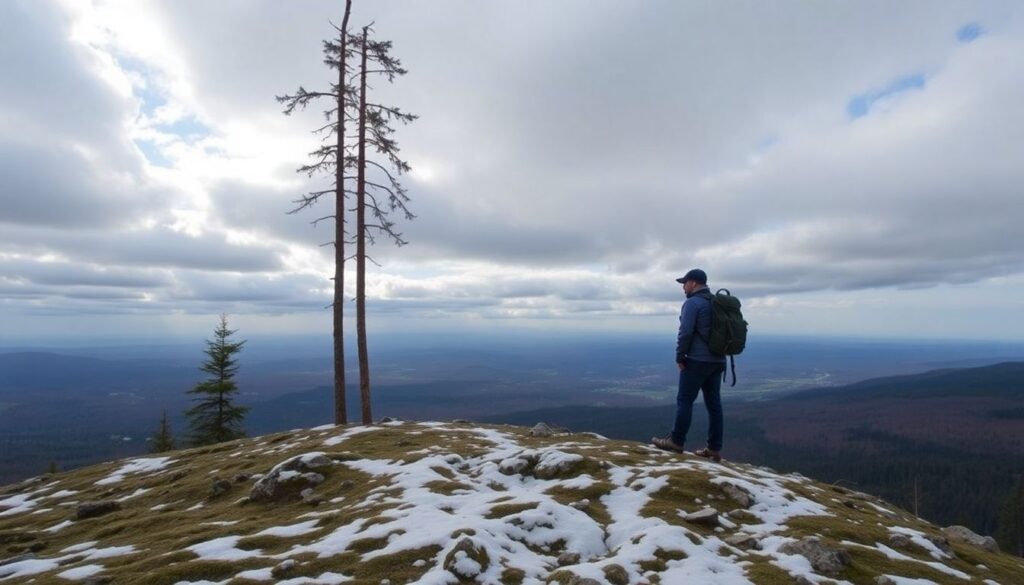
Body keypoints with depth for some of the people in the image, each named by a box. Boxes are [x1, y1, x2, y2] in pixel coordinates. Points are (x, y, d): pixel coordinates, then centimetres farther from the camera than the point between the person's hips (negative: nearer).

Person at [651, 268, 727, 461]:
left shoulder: (692, 303, -10)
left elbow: (685, 333, -17)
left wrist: (680, 357, -8)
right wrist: (718, 354, 17)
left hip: (697, 360, -8)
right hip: (718, 361, 8)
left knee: (685, 400, 0)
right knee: (714, 403, 8)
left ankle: (676, 442, 6)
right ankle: (714, 449, 11)